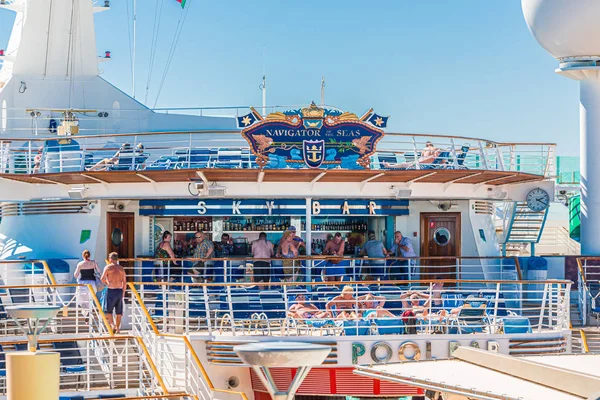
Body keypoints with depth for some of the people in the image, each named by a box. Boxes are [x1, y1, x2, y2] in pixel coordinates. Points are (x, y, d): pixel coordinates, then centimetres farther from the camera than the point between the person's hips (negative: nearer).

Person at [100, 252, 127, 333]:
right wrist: (123, 293, 15)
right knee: (119, 312, 10)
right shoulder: (121, 268, 8)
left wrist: (106, 283, 8)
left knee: (108, 310, 4)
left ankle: (113, 325, -14)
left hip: (111, 290, -4)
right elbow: (125, 282, 8)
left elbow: (102, 279, -12)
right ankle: (117, 328, 13)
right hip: (119, 290, 4)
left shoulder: (108, 267, -4)